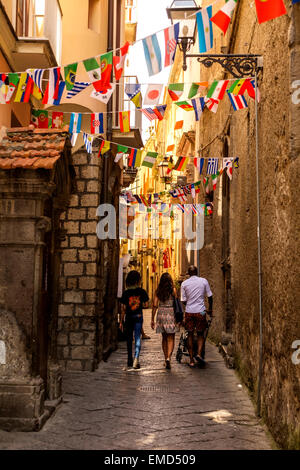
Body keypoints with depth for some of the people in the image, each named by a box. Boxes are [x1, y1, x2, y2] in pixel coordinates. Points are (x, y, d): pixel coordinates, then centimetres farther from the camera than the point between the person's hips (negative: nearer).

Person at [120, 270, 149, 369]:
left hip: (128, 317, 0)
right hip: (138, 317, 0)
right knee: (137, 338, -1)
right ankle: (136, 358, -20)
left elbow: (123, 309, -4)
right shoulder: (142, 292, -4)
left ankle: (130, 360, 21)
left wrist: (121, 321, 2)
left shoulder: (126, 293, -6)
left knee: (129, 339, 13)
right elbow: (146, 305, -2)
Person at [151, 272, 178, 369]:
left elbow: (155, 305, 2)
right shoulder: (173, 290, -5)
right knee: (171, 339, 0)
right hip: (171, 314, -3)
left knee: (164, 337, 16)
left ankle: (166, 359, 22)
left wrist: (152, 319, 7)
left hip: (161, 314, 3)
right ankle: (168, 357, -19)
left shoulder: (158, 290, 3)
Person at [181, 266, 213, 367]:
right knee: (200, 334, 13)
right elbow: (210, 297, 3)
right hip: (200, 311, 0)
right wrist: (210, 309, 16)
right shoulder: (204, 281, -1)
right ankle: (199, 353, -7)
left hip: (189, 312, 1)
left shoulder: (184, 283, -1)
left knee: (190, 335, 9)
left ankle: (191, 360, 9)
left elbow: (183, 301, 1)